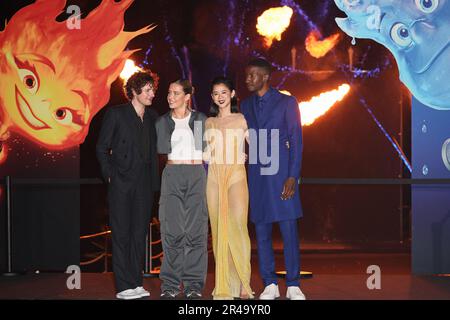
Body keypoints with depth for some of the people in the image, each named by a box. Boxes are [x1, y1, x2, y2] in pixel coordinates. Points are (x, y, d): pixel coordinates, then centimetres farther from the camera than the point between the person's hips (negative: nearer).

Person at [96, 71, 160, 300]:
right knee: (121, 233, -2)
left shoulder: (152, 117, 11)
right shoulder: (116, 114, -2)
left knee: (140, 233, 7)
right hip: (121, 181, -5)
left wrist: (154, 180, 8)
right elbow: (101, 147, 0)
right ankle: (124, 286, 0)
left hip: (144, 183, 5)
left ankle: (136, 283, 14)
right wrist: (109, 174, -5)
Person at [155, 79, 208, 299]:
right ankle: (170, 285, 3)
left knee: (195, 230, -2)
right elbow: (161, 148, -2)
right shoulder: (163, 121, 9)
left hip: (197, 175, 0)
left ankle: (193, 285, 4)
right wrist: (167, 121, 0)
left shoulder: (200, 119, 9)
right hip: (172, 175, 0)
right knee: (172, 230, -4)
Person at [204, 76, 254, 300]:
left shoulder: (241, 120, 7)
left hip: (236, 176, -3)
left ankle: (243, 284, -13)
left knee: (237, 226, -15)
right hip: (214, 177, 3)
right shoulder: (209, 123, 15)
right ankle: (223, 285, 2)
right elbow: (205, 154, 16)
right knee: (218, 228, -1)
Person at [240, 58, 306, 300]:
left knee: (289, 232, -5)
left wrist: (292, 177, -10)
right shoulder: (245, 106, 14)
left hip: (281, 176, -4)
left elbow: (296, 141, -2)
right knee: (261, 233, 4)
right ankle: (270, 285, 12)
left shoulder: (286, 102, 2)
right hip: (256, 177, 4)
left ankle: (293, 286, 3)